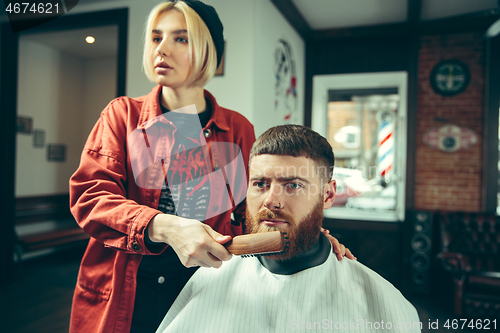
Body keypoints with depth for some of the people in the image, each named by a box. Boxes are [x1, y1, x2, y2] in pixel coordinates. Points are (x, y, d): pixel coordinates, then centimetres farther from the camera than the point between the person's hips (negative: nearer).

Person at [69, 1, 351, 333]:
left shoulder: (238, 129, 2)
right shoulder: (123, 114, 1)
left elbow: (252, 213, 6)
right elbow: (89, 195, -11)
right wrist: (165, 228, -29)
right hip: (125, 296, 0)